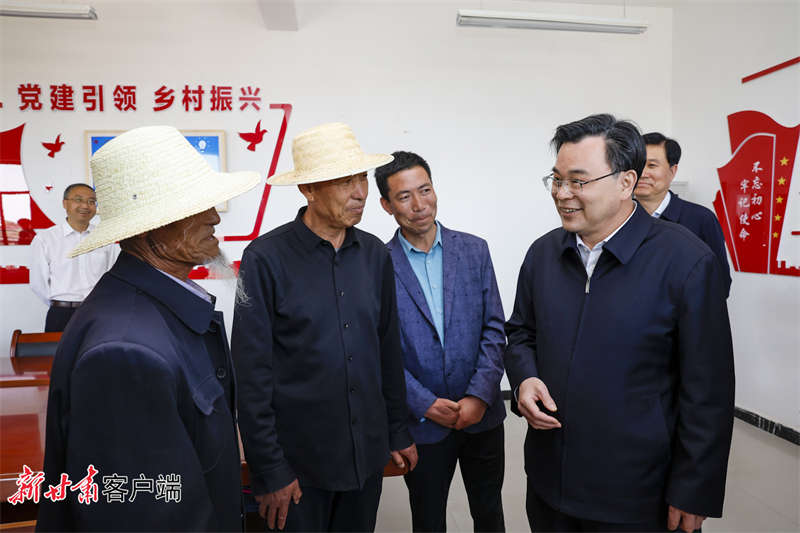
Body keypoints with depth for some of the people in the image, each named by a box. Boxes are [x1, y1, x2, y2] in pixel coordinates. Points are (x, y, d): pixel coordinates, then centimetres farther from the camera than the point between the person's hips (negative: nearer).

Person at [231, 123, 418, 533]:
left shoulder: (375, 254, 0)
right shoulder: (265, 259, -14)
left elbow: (388, 348, 7)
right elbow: (252, 373, -12)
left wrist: (398, 432, 11)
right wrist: (268, 469, -11)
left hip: (368, 453, 4)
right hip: (298, 458, -4)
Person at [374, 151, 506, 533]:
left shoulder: (474, 250, 0)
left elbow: (494, 328, -1)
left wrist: (480, 395, -11)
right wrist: (425, 404, -13)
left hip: (482, 415, 2)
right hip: (423, 422, -2)